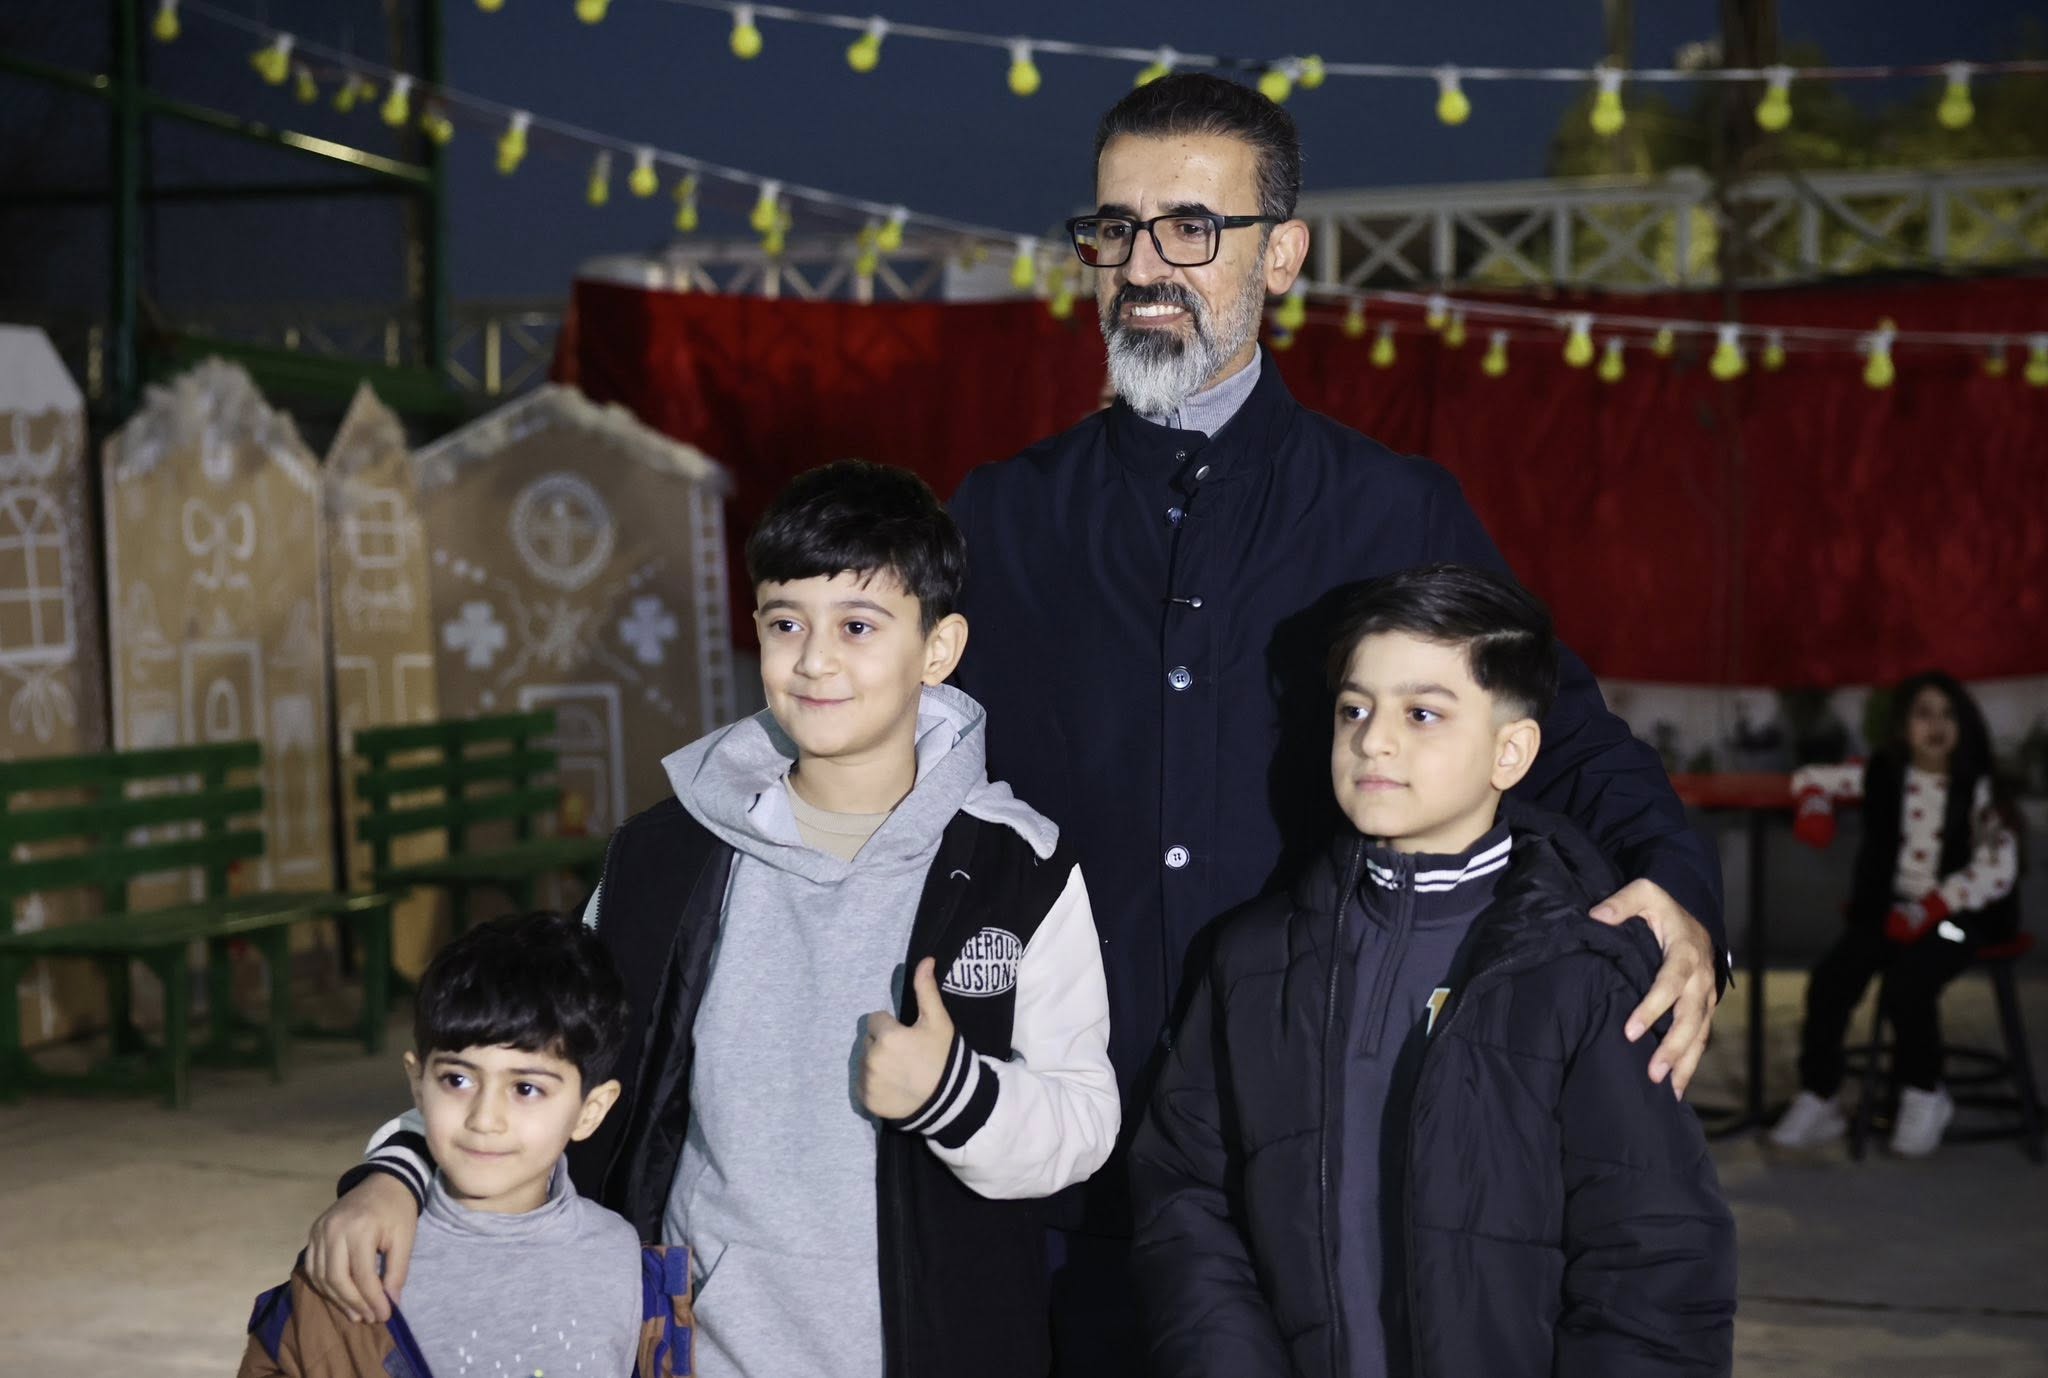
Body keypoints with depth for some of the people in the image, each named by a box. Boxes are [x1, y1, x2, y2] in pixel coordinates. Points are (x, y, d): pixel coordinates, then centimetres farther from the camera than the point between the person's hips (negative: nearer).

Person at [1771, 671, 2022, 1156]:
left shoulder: (1979, 789, -3)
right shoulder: (1883, 776, 6)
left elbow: (1998, 870, -12)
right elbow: (1812, 778, 19)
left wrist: (1931, 910, -22)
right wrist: (1814, 803, -7)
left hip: (1956, 915, -4)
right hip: (1889, 908, 4)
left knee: (1906, 988, -30)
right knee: (1830, 981, -20)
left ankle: (1923, 1095, -4)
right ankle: (1817, 1101, -6)